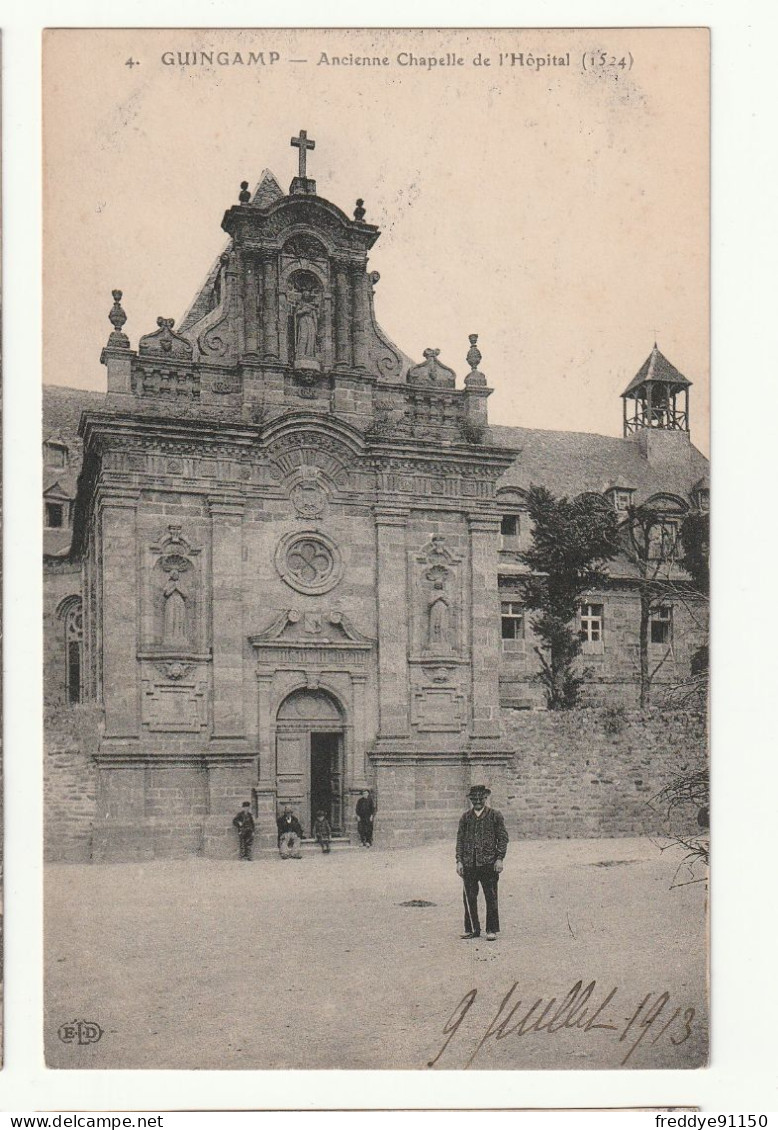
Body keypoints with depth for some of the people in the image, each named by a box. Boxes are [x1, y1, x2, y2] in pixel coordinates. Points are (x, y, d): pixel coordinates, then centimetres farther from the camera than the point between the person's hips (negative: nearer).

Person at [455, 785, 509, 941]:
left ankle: (492, 930, 7)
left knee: (491, 898, -1)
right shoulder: (466, 817, 12)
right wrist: (459, 861, 4)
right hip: (469, 863, 3)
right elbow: (460, 839, 12)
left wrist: (500, 858, -6)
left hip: (489, 863, -3)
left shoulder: (495, 815, 5)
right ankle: (471, 929, 14)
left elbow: (503, 838, 3)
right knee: (469, 898, 4)